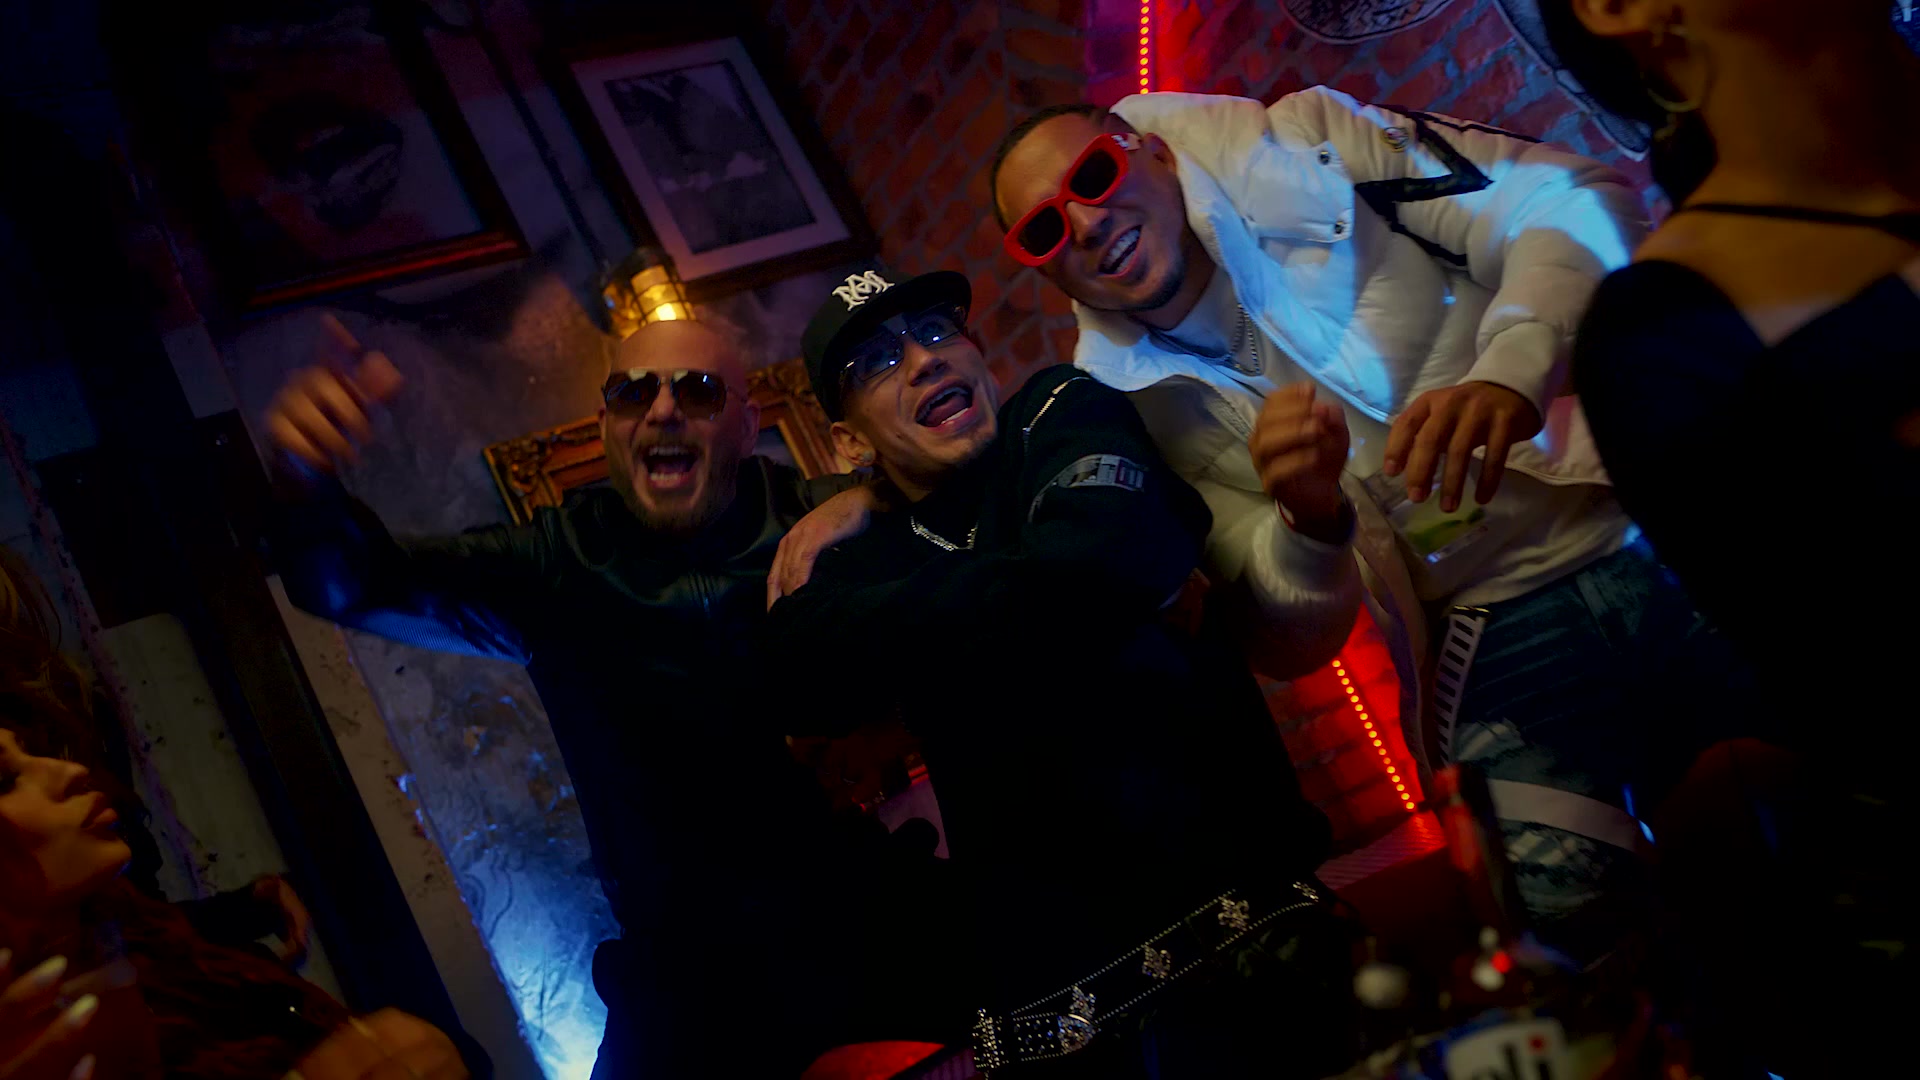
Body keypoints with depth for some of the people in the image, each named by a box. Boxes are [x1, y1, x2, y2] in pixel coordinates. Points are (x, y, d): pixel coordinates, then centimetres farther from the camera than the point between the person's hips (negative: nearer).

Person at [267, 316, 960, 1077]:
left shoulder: (812, 517, -3)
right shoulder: (556, 564, 3)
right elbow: (349, 584, -1)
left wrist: (871, 499, -28)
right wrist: (311, 483, -23)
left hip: (879, 926, -1)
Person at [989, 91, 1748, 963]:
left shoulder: (1302, 157, -2)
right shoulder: (1141, 403, 3)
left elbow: (1572, 200, -9)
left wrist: (1514, 371, -29)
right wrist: (1307, 521, -21)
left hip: (1649, 520, 0)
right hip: (1503, 641, 1)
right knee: (1577, 921, -16)